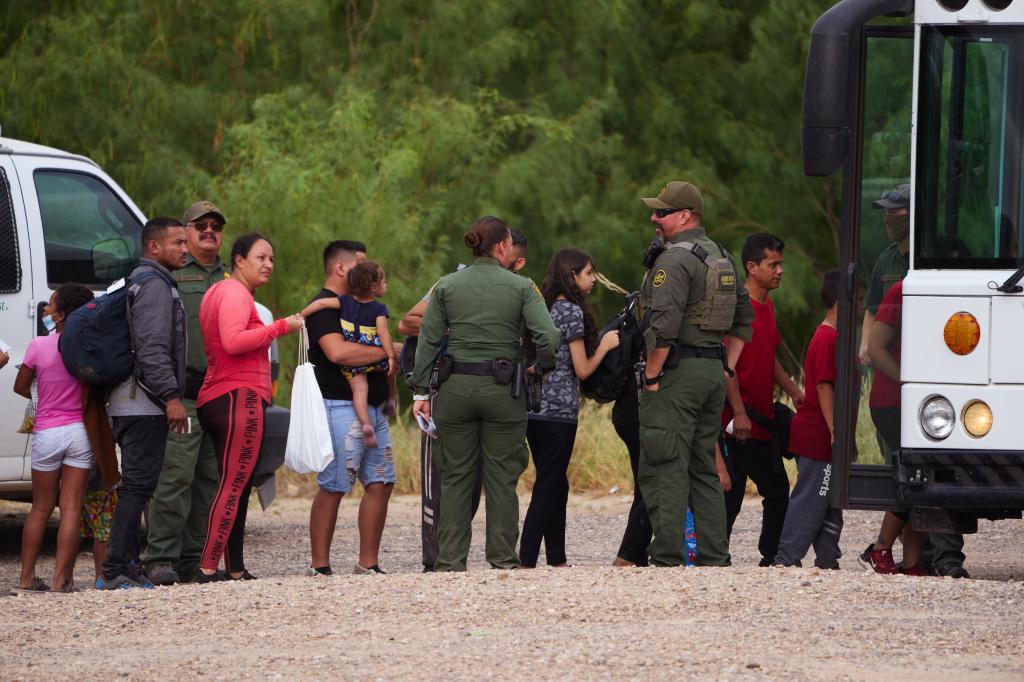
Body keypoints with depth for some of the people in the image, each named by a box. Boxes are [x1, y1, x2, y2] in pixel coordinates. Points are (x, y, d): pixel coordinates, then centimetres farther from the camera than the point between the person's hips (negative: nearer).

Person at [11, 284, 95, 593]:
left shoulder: (39, 346, -8)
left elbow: (20, 387, 4)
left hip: (47, 433, -1)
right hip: (80, 430, 1)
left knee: (40, 508, 11)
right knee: (71, 508, 1)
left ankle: (27, 577, 13)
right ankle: (62, 579, -4)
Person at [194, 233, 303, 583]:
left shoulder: (217, 291, 23)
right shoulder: (235, 293, -8)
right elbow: (233, 341, -22)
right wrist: (280, 327, -16)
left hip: (215, 400, 11)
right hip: (240, 397, -11)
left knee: (237, 488, 11)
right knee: (233, 486, -13)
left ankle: (235, 569, 11)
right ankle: (208, 568, -20)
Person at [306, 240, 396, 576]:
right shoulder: (323, 306, -9)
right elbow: (338, 352, -24)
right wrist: (385, 351, -13)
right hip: (341, 407, -10)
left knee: (380, 483, 5)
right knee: (332, 487, -7)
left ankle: (368, 563, 10)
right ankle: (320, 566, -4)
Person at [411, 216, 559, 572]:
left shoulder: (447, 286, 3)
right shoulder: (520, 287, -3)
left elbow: (428, 341, 1)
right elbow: (548, 338, -11)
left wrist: (421, 391, 5)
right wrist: (541, 368, 8)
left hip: (456, 386, 2)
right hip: (503, 389, -2)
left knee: (455, 476, 7)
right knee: (501, 476, 6)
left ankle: (450, 559, 5)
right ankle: (503, 557, 6)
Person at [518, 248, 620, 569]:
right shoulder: (571, 311, -10)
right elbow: (582, 369, -9)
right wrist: (604, 346, 6)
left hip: (533, 408, 8)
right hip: (559, 411, -8)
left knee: (555, 485, 14)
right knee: (548, 487, -7)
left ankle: (557, 560, 17)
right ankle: (526, 562, -12)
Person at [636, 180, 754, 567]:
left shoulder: (675, 259, -13)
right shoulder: (721, 257, 16)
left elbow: (663, 324, -22)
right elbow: (744, 319, 23)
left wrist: (651, 376, -16)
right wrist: (726, 368, 21)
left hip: (677, 372, -9)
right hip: (713, 370, 9)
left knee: (664, 469, -8)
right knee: (704, 469, 14)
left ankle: (667, 559, -13)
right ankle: (714, 558, 12)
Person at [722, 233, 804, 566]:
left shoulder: (767, 307, 16)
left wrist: (795, 392, 19)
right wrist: (739, 413, -22)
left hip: (763, 421, 9)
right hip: (738, 424, -9)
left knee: (777, 491, 13)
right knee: (730, 495, -7)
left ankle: (773, 557, 21)